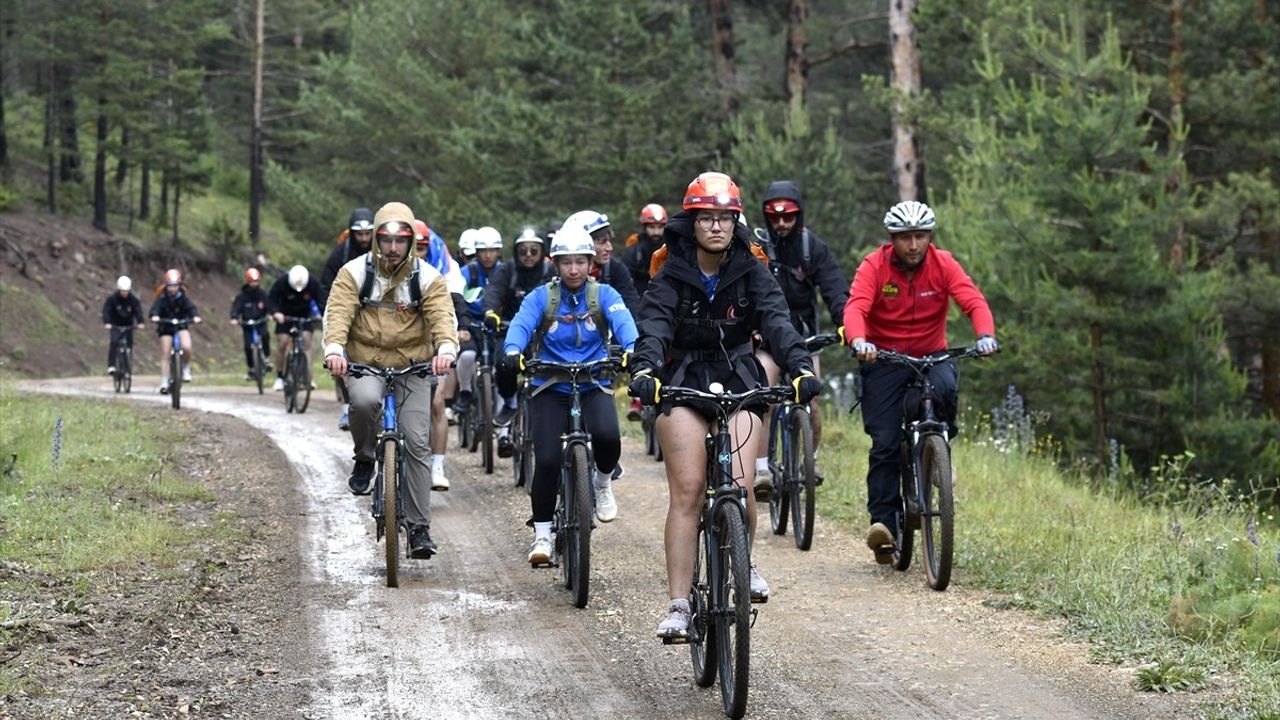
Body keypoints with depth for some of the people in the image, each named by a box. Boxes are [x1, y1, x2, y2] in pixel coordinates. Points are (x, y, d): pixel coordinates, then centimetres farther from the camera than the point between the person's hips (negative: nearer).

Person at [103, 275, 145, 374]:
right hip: (116, 326, -2)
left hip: (128, 326, 2)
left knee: (129, 345, -5)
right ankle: (111, 366, -26)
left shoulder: (134, 300, -10)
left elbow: (138, 311, -21)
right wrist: (107, 323, -39)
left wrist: (140, 322, -39)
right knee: (114, 342, -24)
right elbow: (106, 311, -22)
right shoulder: (112, 298, -14)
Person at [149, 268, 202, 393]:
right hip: (166, 327, 0)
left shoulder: (182, 297, -8)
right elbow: (155, 308, -26)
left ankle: (186, 369, 1)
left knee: (186, 347, -25)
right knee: (165, 354, -4)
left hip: (181, 325, 0)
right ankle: (164, 382, 3)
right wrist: (154, 316, -49)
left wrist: (195, 316, -42)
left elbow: (190, 307, -21)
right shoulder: (162, 297, -11)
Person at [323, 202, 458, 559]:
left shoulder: (428, 278, -3)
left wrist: (446, 349, -39)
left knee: (417, 443, -8)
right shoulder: (355, 272, -4)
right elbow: (337, 312, -17)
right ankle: (365, 459, -6)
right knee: (365, 400, -36)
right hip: (364, 363, -1)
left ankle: (419, 529, -4)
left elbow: (443, 316, -17)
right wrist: (334, 349, -37)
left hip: (411, 368, 1)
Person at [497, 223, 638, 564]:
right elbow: (521, 324, -17)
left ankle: (603, 483, 4)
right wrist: (512, 353, -39)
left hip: (594, 385, 0)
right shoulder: (541, 297, 0)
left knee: (607, 436, -29)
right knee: (547, 460, -13)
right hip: (550, 389, 0)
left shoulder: (604, 295, 1)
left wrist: (632, 350, -40)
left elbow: (623, 321, -17)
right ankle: (542, 534, 5)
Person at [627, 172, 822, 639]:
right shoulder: (672, 276, -6)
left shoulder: (751, 272, -2)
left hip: (738, 380, 1)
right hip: (683, 384, -1)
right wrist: (644, 370, -43)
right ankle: (678, 605, -12)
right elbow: (653, 326, -21)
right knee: (687, 491, -11)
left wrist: (800, 367, -35)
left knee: (739, 486, -16)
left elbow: (776, 321, -17)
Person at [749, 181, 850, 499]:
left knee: (811, 405, -7)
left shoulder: (814, 248, -4)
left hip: (802, 335, 1)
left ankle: (809, 462, 18)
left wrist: (845, 324, -32)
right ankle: (762, 471, -17)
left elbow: (835, 289, -14)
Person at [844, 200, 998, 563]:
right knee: (885, 443, -10)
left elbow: (973, 301, -21)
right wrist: (859, 341, -49)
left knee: (945, 388, -33)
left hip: (931, 355, 1)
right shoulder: (874, 266, -13)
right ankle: (883, 521, -5)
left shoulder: (943, 265, -9)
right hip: (884, 358, -1)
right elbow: (855, 307, -28)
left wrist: (986, 335, -43)